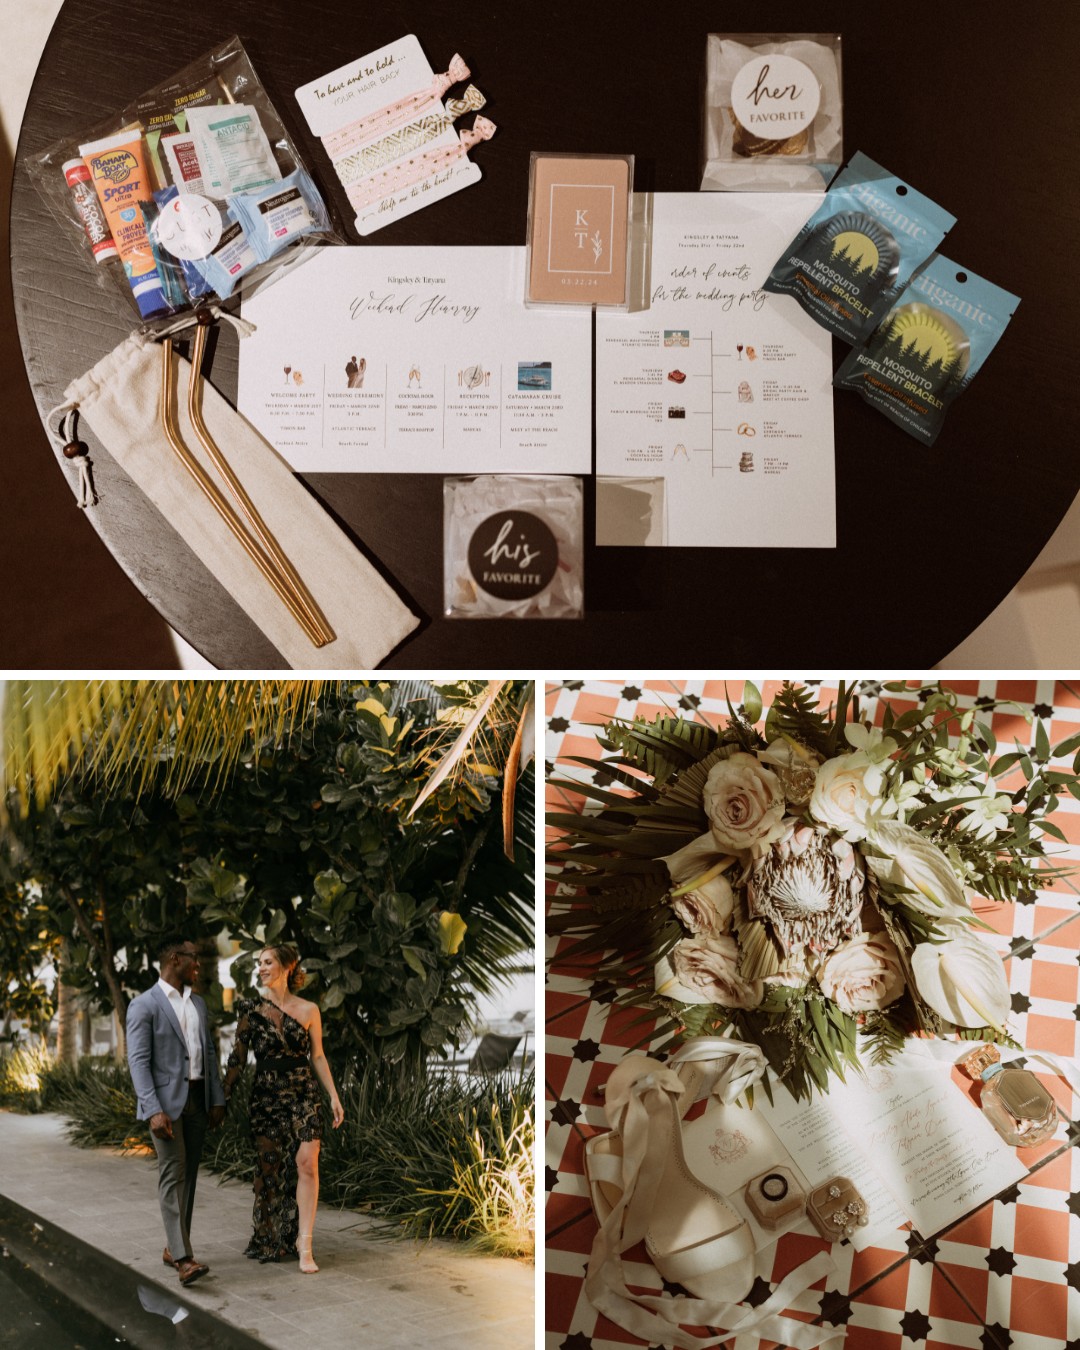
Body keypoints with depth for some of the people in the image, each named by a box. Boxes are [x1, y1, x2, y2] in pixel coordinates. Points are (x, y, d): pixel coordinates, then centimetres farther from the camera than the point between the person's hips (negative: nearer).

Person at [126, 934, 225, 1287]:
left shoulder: (197, 1003, 14)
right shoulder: (144, 1005, -8)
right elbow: (138, 1061, -13)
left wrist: (217, 1099, 11)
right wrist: (154, 1110, -21)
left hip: (197, 1099, 7)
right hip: (167, 1100, -7)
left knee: (188, 1175, 9)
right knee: (172, 1175, -10)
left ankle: (174, 1247, 19)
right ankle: (183, 1259, -14)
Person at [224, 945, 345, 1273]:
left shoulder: (308, 1010, 1)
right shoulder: (251, 1008, 2)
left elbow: (317, 1056, 8)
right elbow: (238, 1055, 5)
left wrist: (334, 1096, 4)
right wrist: (224, 1096, 2)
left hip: (303, 1094, -1)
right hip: (266, 1095, 1)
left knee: (307, 1163, -11)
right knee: (268, 1167, 3)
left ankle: (304, 1243, -6)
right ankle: (270, 1242, 18)